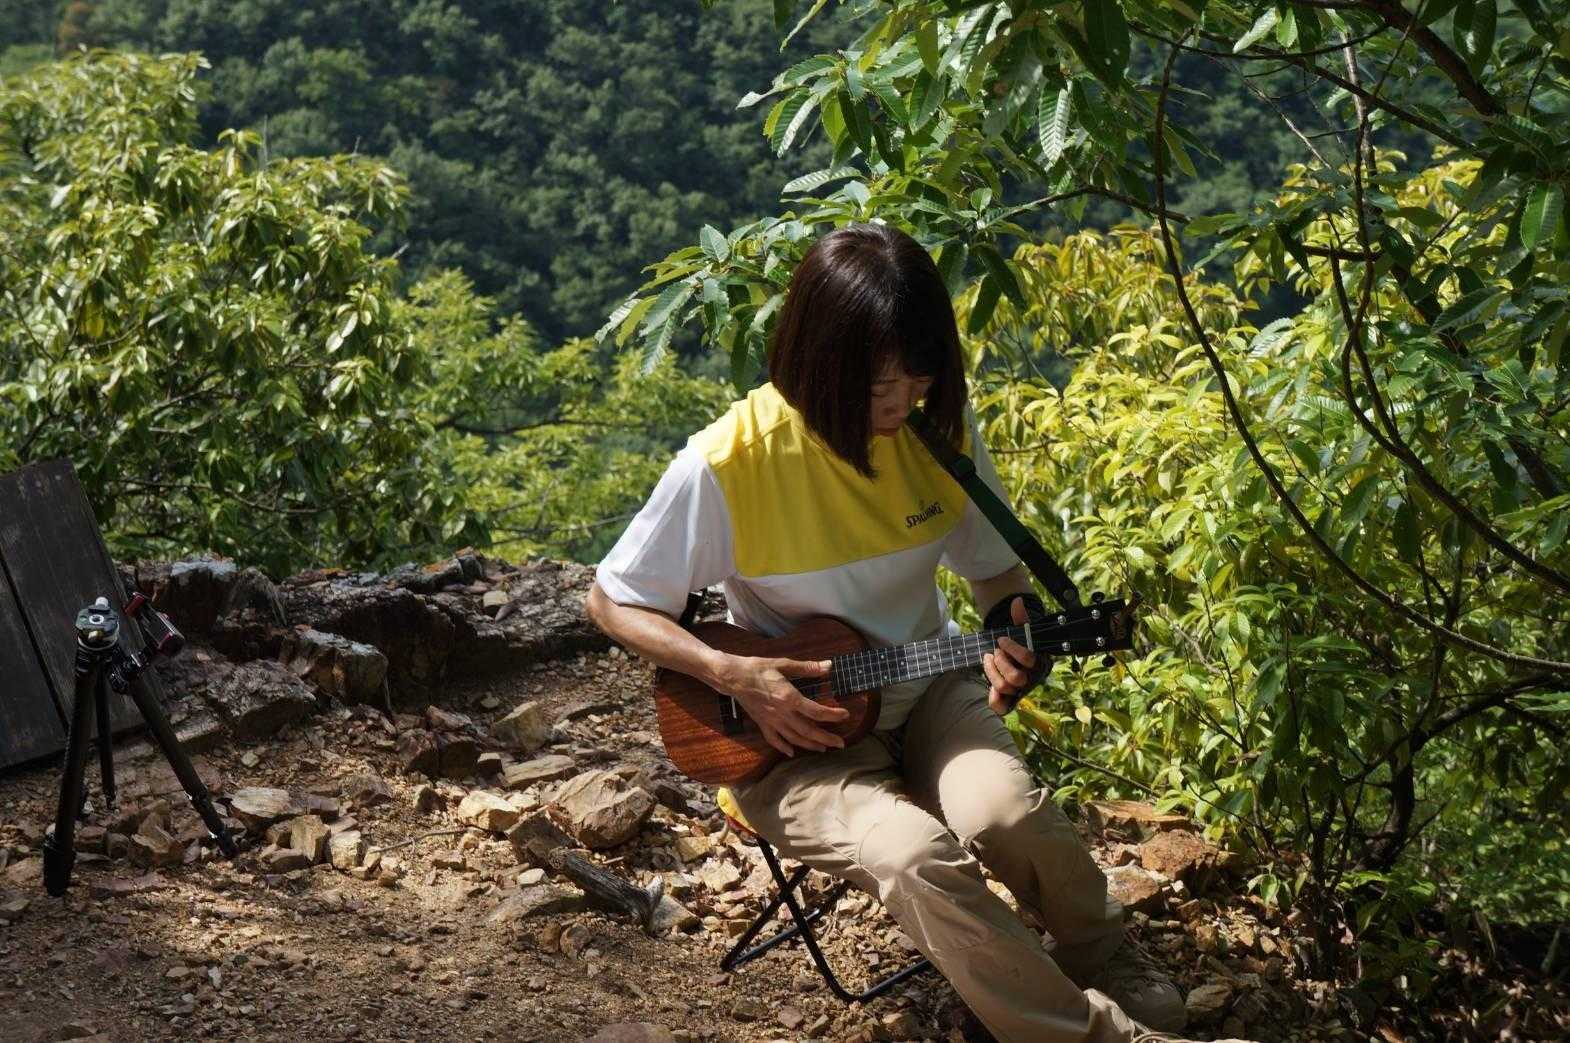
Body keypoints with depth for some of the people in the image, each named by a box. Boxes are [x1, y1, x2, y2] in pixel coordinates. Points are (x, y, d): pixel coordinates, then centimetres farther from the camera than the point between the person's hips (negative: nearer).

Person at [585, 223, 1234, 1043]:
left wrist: (1015, 630, -14)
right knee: (919, 858, -33)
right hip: (794, 731, -3)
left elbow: (996, 569, 8)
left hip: (929, 692, 3)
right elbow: (612, 602, -9)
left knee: (1005, 814, -29)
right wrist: (735, 676, -21)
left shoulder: (939, 427, -6)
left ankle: (1110, 968, 1)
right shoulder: (730, 463, -20)